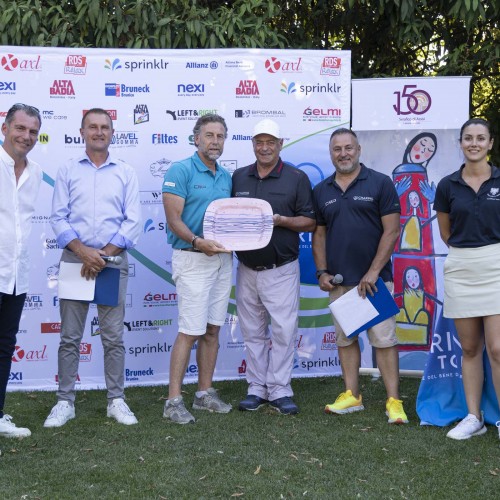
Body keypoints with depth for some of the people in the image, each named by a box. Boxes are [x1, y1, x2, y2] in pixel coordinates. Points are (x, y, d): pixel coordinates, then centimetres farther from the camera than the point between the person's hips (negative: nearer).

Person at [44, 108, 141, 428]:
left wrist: (106, 254, -10)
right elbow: (58, 218, 1)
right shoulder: (68, 171, 8)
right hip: (75, 259, 0)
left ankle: (116, 400, 12)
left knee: (114, 337, 3)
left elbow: (133, 221, 1)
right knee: (70, 336, 3)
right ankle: (65, 402, 10)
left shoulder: (126, 173, 8)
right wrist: (82, 251, -13)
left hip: (113, 260, 0)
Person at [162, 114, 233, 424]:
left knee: (213, 329, 11)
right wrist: (198, 242, -29)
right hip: (193, 259, -7)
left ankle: (205, 393, 20)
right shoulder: (180, 171, -7)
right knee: (190, 331, -10)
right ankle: (174, 401, -4)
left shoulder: (227, 177, 14)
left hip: (222, 259, 7)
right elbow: (173, 219, -14)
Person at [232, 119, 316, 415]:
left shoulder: (297, 178, 0)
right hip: (247, 270, 3)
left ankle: (279, 390, 6)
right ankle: (257, 389, 18)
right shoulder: (239, 177, 10)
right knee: (253, 332, 9)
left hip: (281, 270, -3)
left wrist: (281, 220, -17)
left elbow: (310, 222, -1)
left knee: (284, 330, -4)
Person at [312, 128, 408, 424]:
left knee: (384, 339, -4)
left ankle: (394, 401, 2)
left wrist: (373, 272, -12)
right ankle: (352, 396, 20)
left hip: (374, 279, -4)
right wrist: (322, 272, 2)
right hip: (339, 280, 4)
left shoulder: (380, 183, -2)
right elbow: (319, 234, 14)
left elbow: (392, 231, -6)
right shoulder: (322, 191, 10)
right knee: (345, 338, 10)